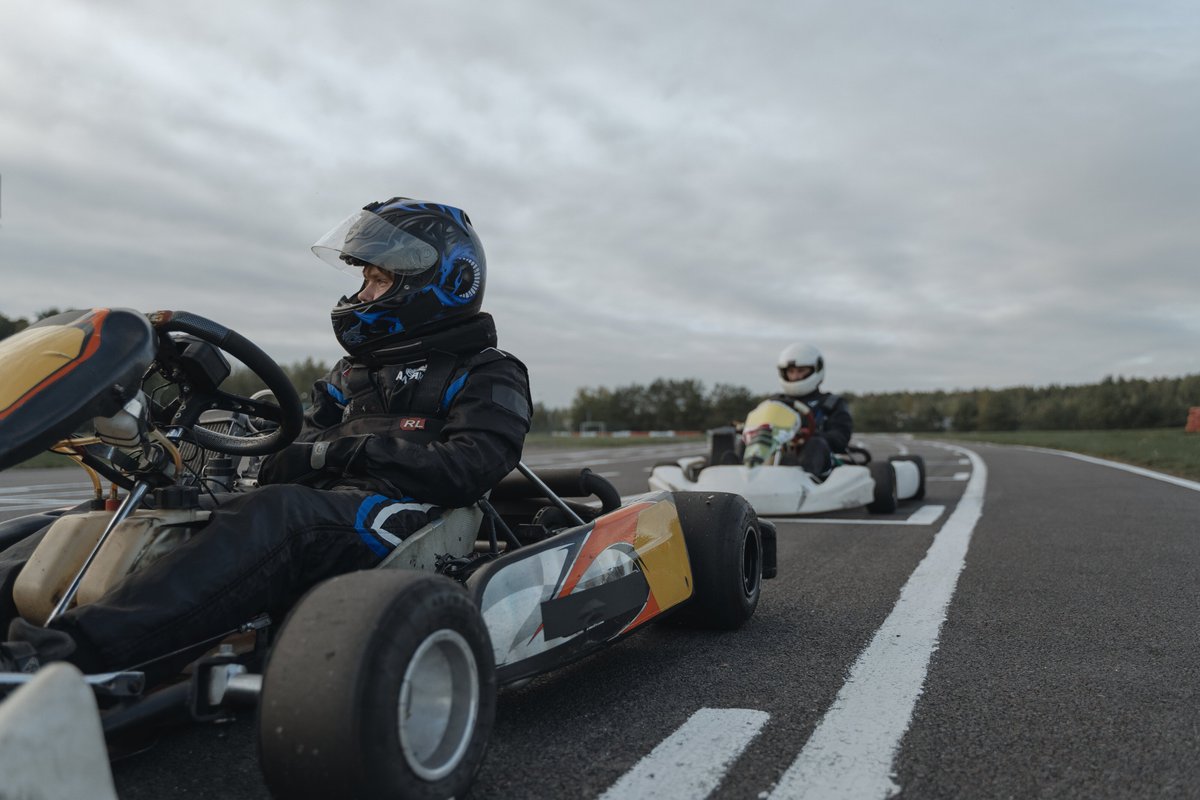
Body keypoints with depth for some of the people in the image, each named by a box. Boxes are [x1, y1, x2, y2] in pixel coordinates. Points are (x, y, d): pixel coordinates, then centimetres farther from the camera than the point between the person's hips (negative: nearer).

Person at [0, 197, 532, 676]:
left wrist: (339, 452, -12)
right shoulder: (355, 370, 29)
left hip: (392, 527, -7)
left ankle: (79, 645, -49)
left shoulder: (487, 376, 8)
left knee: (275, 514, -37)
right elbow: (305, 439, 20)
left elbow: (467, 469, -11)